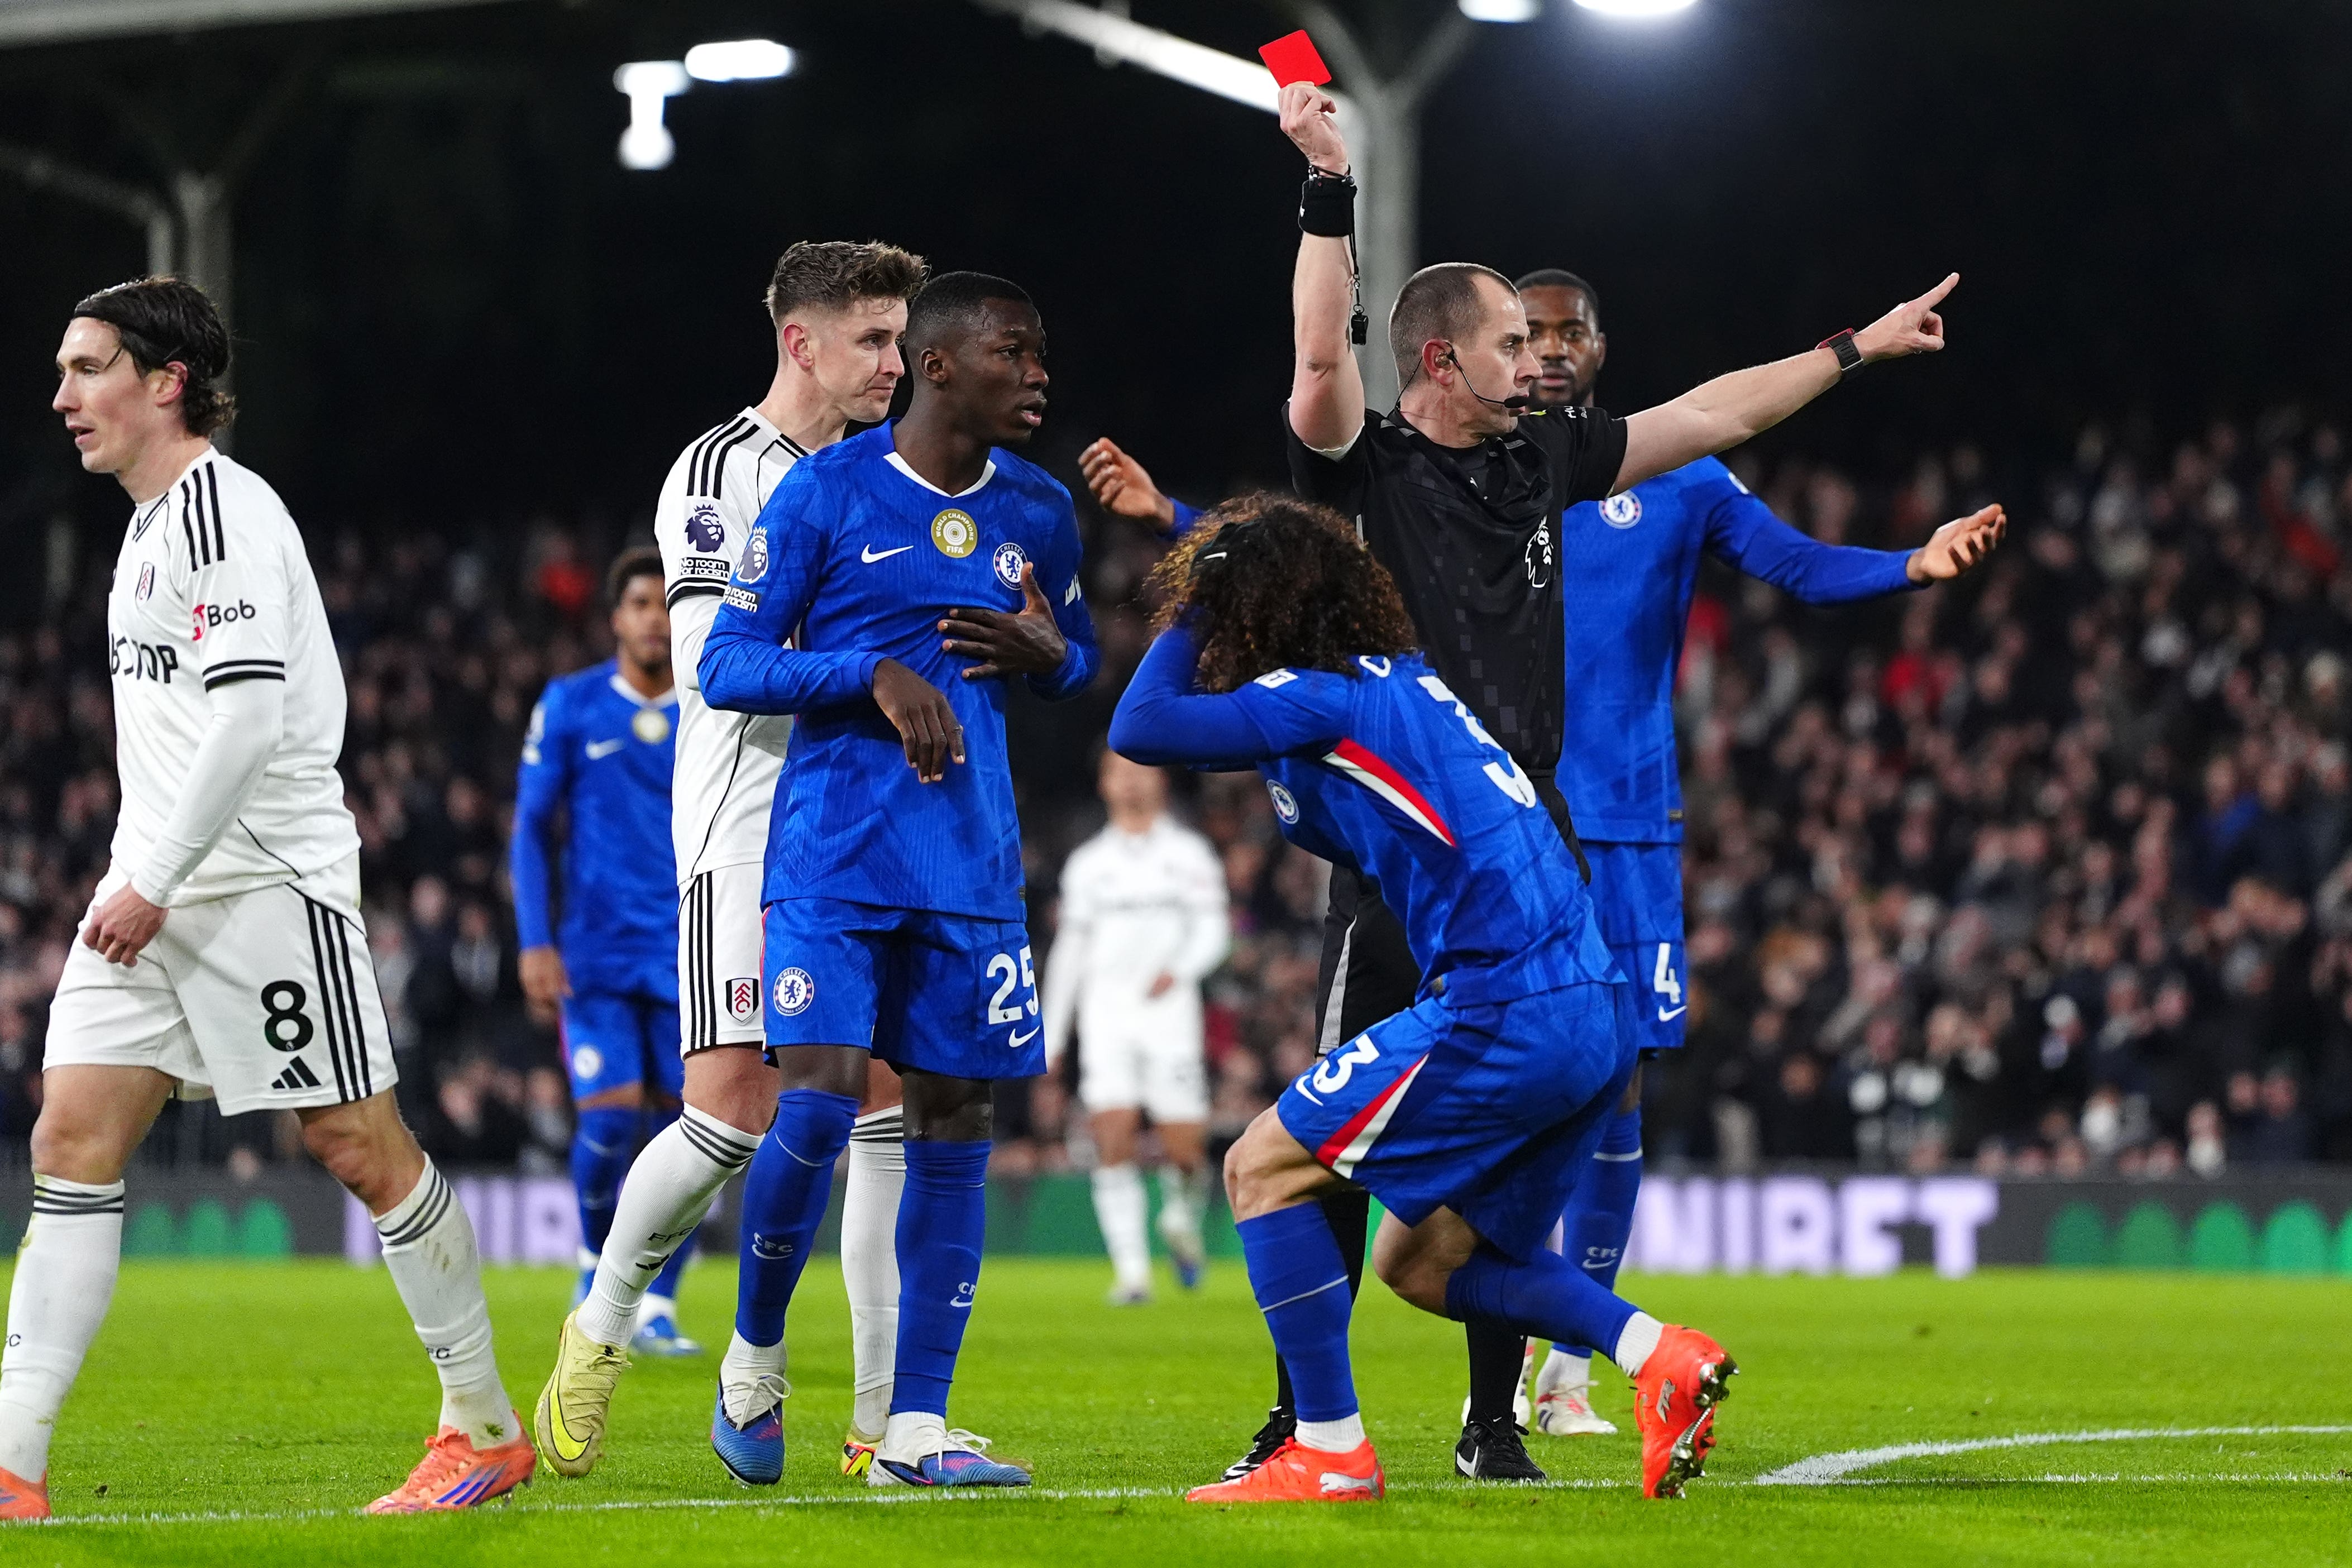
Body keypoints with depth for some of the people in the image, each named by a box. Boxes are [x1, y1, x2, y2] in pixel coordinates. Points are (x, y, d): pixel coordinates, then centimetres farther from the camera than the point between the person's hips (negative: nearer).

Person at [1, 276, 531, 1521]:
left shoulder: (223, 508, -12)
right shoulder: (154, 522, 18)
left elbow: (251, 711, -21)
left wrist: (155, 882, -21)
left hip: (266, 881, -9)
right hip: (158, 895, 9)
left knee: (359, 1148, -3)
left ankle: (486, 1428, 9)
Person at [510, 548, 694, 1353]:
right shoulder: (569, 707, 3)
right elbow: (531, 831, 4)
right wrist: (536, 944, -5)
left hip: (688, 956, 2)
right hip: (595, 953, -2)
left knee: (686, 1132, -7)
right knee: (608, 1118, -13)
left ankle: (656, 1307, 3)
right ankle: (598, 1262, 13)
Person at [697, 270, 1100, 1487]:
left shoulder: (1039, 513, 9)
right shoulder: (824, 493, -5)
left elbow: (1078, 664, 23)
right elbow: (726, 667, -5)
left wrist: (1049, 655, -2)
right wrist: (876, 673, -18)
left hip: (972, 870, 5)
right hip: (832, 857, -5)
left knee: (953, 1121, 1)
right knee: (817, 1097, -16)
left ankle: (913, 1427, 6)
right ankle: (756, 1352, 9)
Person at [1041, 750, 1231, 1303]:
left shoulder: (1188, 854, 7)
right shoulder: (1088, 863, 14)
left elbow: (1213, 931, 0)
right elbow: (1070, 948, 18)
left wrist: (1180, 968, -20)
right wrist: (1050, 1034, 15)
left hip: (1169, 1013, -2)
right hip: (1105, 1017, 2)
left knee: (1185, 1152, -6)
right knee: (1113, 1143, -13)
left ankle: (1182, 1218, 28)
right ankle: (1131, 1270, -12)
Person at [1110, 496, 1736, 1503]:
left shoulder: (1320, 700, -6)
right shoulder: (1401, 677, 21)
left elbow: (1138, 729, -10)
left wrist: (1194, 606, 5)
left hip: (1504, 1006, -9)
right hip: (1597, 1013, 9)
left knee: (1264, 1168, 2)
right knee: (1422, 1263, 18)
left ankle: (1330, 1452, -1)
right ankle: (1655, 1354, 1)